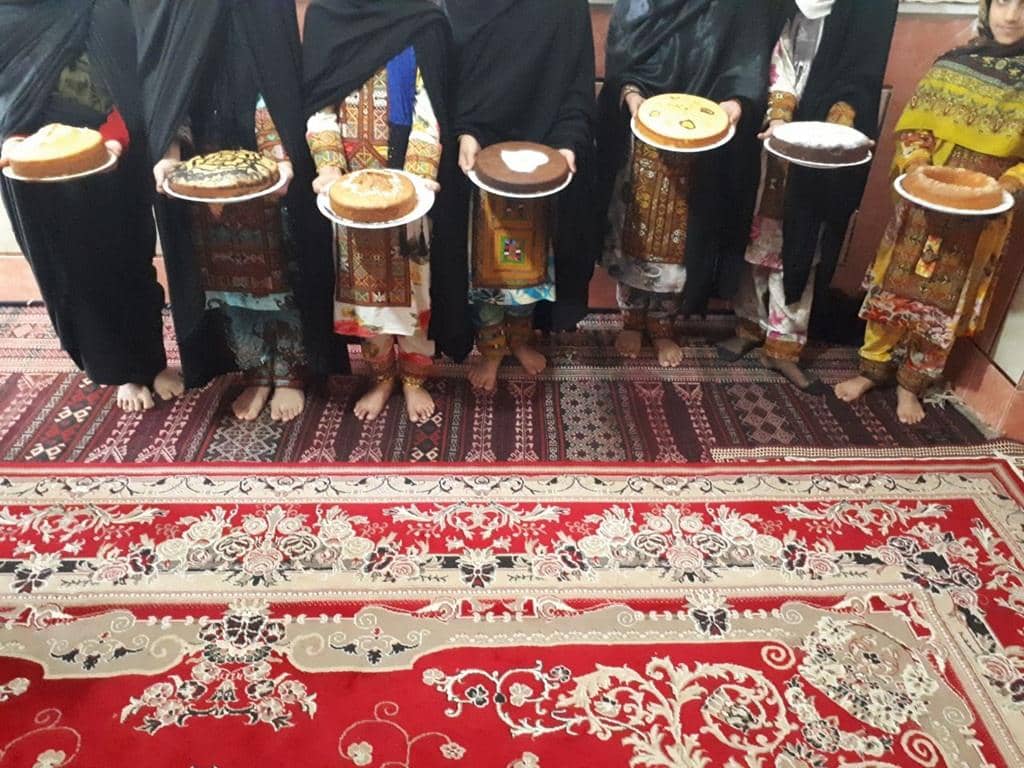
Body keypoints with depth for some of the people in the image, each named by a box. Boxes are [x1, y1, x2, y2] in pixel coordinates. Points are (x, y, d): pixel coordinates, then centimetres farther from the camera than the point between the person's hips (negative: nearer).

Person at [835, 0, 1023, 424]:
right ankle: (872, 369, 27)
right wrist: (916, 165, -13)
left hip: (983, 216, 0)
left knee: (947, 302, 10)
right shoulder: (951, 64, -2)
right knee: (894, 288, 9)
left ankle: (911, 384, 27)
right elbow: (913, 127, 3)